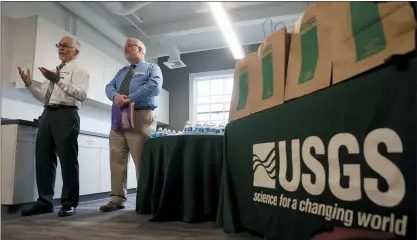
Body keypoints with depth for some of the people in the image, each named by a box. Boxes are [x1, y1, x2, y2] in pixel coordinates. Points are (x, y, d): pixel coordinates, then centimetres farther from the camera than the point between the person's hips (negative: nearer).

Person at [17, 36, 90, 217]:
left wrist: (59, 81, -24)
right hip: (47, 114, 8)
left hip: (66, 115, -8)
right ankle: (44, 202, 16)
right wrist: (29, 84, 11)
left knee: (67, 159, -6)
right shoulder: (53, 70, 26)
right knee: (43, 158, 7)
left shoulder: (79, 70, 3)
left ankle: (69, 203, 2)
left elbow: (82, 95, -15)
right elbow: (44, 97, 24)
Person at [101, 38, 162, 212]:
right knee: (117, 159, 1)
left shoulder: (152, 68, 10)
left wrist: (130, 98, -15)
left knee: (142, 160, -6)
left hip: (140, 118, -6)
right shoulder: (121, 71, 29)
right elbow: (109, 86, 15)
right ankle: (117, 198, 7)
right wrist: (115, 96, -10)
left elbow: (155, 85, -10)